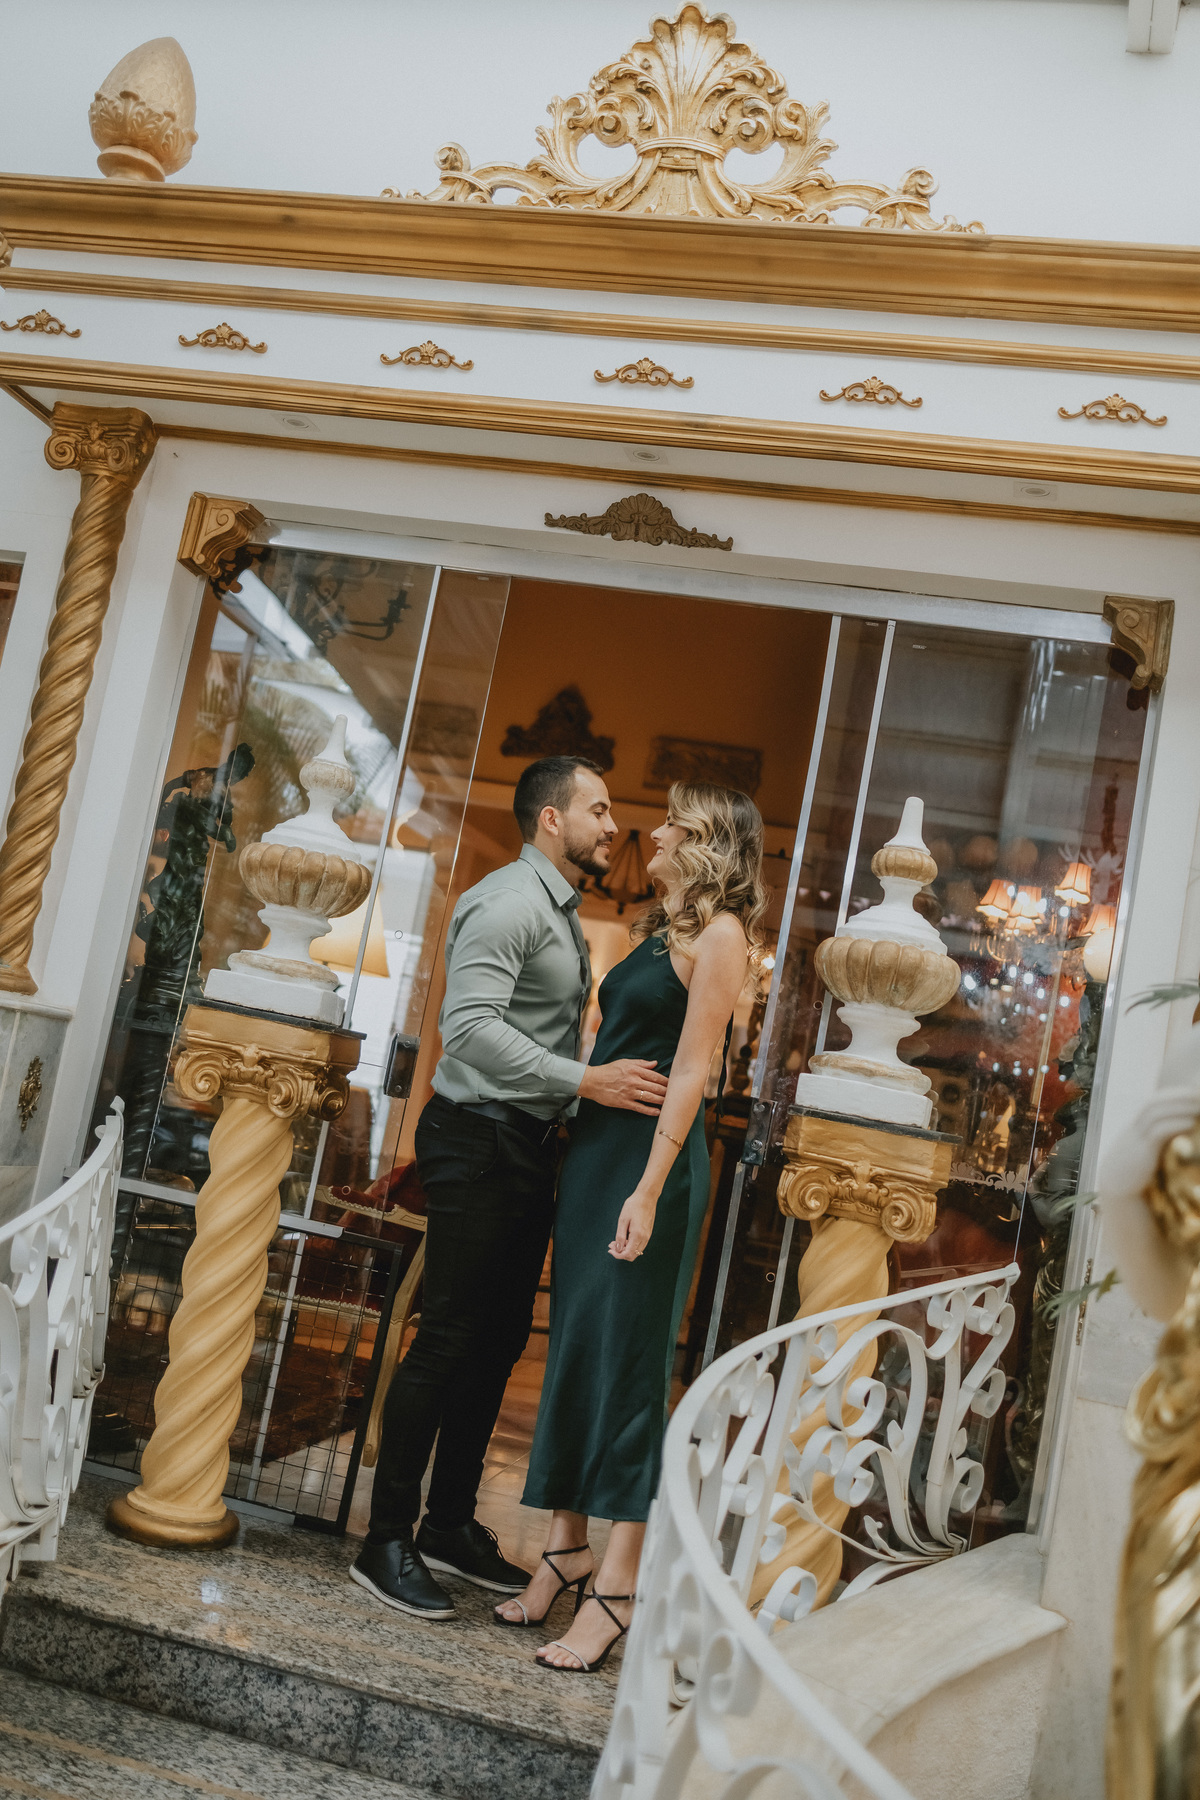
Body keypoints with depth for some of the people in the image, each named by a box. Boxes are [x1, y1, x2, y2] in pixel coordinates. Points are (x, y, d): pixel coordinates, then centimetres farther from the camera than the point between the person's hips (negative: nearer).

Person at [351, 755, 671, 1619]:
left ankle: (451, 1525, 25)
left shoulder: (562, 912, 18)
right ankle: (387, 1542, 6)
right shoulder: (507, 902, -13)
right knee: (449, 1342, -5)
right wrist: (587, 1080, -27)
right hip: (481, 1142, -10)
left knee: (499, 1342, 13)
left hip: (530, 1144, 10)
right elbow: (470, 1025, -25)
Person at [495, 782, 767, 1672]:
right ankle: (568, 1545, 24)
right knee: (575, 1345, 11)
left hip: (653, 1160, -8)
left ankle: (616, 1590, 3)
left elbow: (691, 1067, -15)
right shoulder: (661, 929, 17)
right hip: (595, 1147, 8)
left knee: (629, 1359, -5)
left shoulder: (719, 933, -8)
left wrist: (650, 1188, -19)